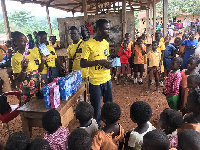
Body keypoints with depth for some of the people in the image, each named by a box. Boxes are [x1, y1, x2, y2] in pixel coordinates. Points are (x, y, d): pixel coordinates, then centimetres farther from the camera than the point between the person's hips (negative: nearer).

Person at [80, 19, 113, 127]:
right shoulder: (89, 44, -14)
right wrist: (99, 62, -23)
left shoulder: (106, 43, 7)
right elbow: (82, 64, -14)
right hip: (95, 82, -6)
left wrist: (109, 63, -3)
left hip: (107, 79, 6)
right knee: (96, 108, 9)